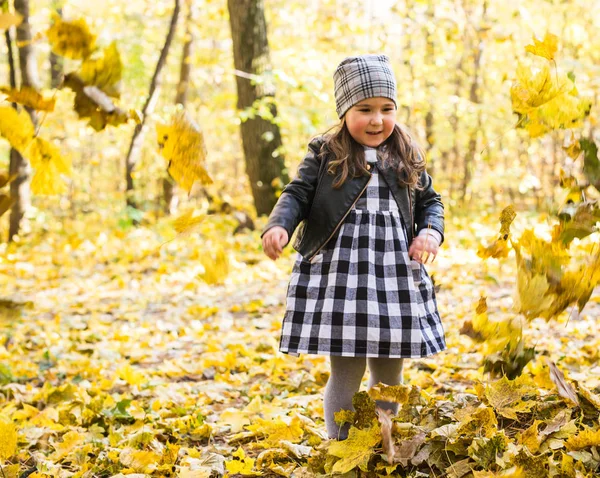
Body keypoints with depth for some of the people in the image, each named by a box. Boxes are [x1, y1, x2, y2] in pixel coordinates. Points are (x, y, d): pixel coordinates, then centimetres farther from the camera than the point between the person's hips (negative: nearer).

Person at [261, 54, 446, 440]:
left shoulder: (408, 159, 10)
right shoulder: (324, 155, 2)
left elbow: (430, 201, 18)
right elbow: (297, 196, -1)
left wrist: (431, 232, -2)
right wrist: (279, 226, -20)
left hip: (396, 275, 3)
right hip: (338, 274, -3)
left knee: (389, 371, 11)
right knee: (347, 371, -2)